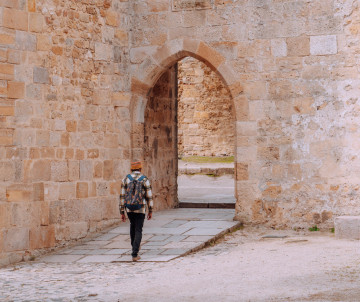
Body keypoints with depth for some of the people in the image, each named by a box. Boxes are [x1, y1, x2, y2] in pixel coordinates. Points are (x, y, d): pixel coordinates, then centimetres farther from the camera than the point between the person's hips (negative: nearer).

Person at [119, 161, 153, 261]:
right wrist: (150, 211, 7)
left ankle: (135, 246, 40)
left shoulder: (126, 179, 0)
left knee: (133, 225, 28)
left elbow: (122, 196, 0)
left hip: (129, 208, 3)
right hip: (140, 209, -3)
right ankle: (135, 254, -9)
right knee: (138, 231, 1)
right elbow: (149, 197, -4)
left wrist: (122, 213, 5)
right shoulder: (145, 180, -6)